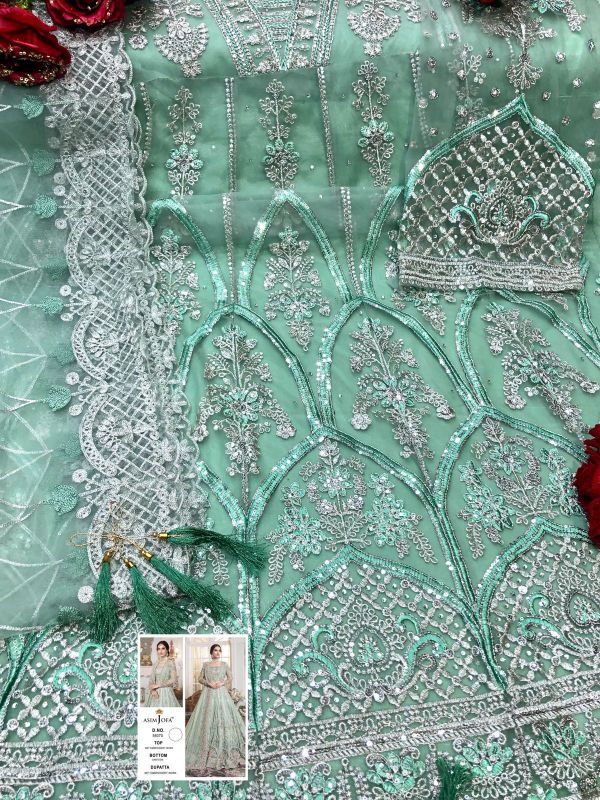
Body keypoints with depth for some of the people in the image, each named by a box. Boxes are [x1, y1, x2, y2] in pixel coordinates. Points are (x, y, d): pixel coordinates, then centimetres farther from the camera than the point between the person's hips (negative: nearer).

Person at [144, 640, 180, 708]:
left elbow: (173, 680, -11)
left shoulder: (171, 662, -4)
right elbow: (151, 680, 8)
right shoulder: (155, 664, 11)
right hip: (156, 693, 4)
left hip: (166, 692, -4)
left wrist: (158, 685, -9)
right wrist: (152, 690, -11)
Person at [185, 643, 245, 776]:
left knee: (224, 717, -6)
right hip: (209, 694, 0)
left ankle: (225, 749, 1)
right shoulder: (206, 665, 5)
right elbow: (200, 679, 6)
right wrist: (209, 683, -11)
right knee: (207, 719, -5)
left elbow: (230, 678, 9)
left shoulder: (224, 664, 6)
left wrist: (222, 683, -8)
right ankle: (208, 749, 3)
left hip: (221, 694, 0)